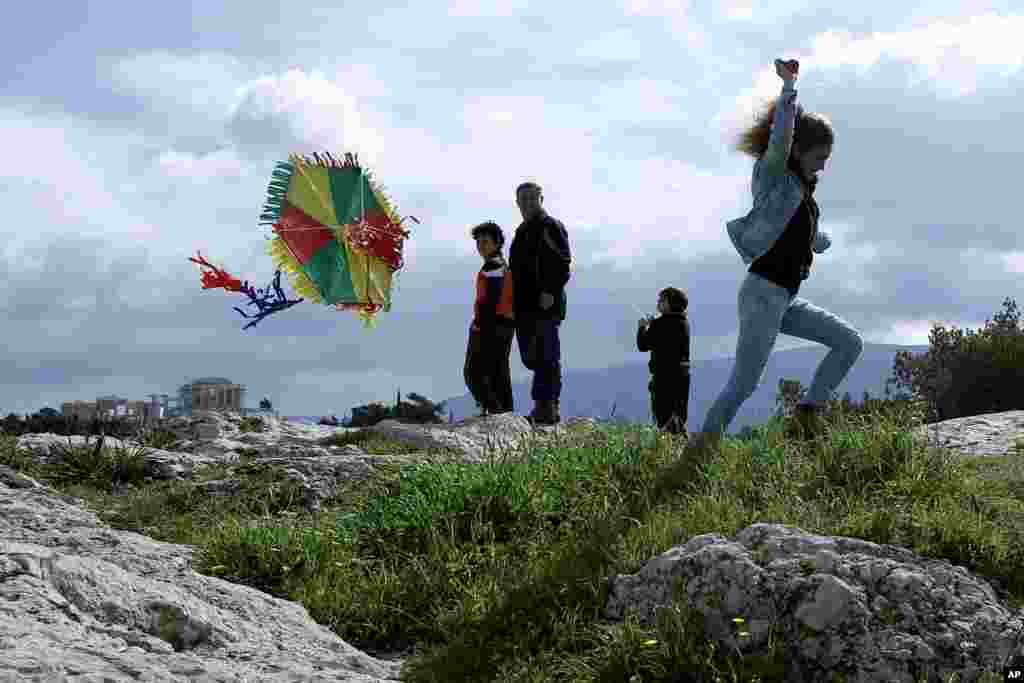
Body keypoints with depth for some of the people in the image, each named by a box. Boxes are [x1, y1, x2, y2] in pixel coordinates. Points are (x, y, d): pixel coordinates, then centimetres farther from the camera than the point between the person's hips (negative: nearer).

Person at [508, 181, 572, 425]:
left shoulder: (550, 227, -5)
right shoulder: (522, 231, 23)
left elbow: (563, 263, -15)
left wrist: (550, 292, -23)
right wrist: (517, 302, 19)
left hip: (545, 304, -9)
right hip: (526, 305, 9)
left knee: (546, 357, -8)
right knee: (531, 357, 10)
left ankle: (546, 407, -6)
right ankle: (547, 407, 17)